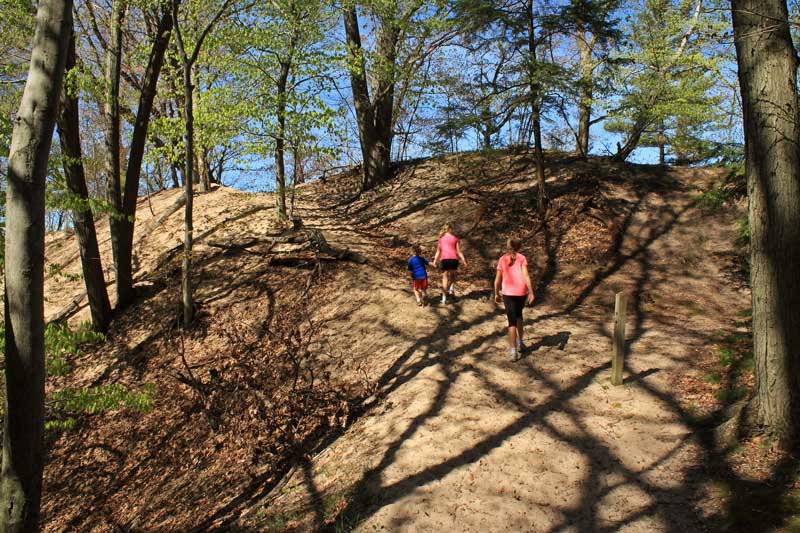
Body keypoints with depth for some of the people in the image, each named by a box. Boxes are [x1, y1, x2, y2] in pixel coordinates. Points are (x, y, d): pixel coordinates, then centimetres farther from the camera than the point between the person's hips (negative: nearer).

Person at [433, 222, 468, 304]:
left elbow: (438, 251, 9)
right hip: (453, 259, 0)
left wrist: (435, 260, 11)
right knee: (453, 275, 24)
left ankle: (444, 298, -1)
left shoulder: (441, 239, 13)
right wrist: (464, 261, 5)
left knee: (445, 278, 4)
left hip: (444, 259, 0)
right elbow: (458, 251, 4)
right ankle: (451, 289, 1)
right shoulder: (455, 239, 9)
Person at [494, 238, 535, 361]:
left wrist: (496, 294, 15)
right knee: (518, 314, 28)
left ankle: (514, 351, -7)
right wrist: (531, 292, -11)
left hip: (508, 292, -1)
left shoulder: (502, 259, 5)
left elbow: (498, 279, 4)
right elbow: (526, 275, -9)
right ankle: (519, 343, 30)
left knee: (512, 321, 1)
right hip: (522, 291, 1)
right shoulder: (522, 258, 2)